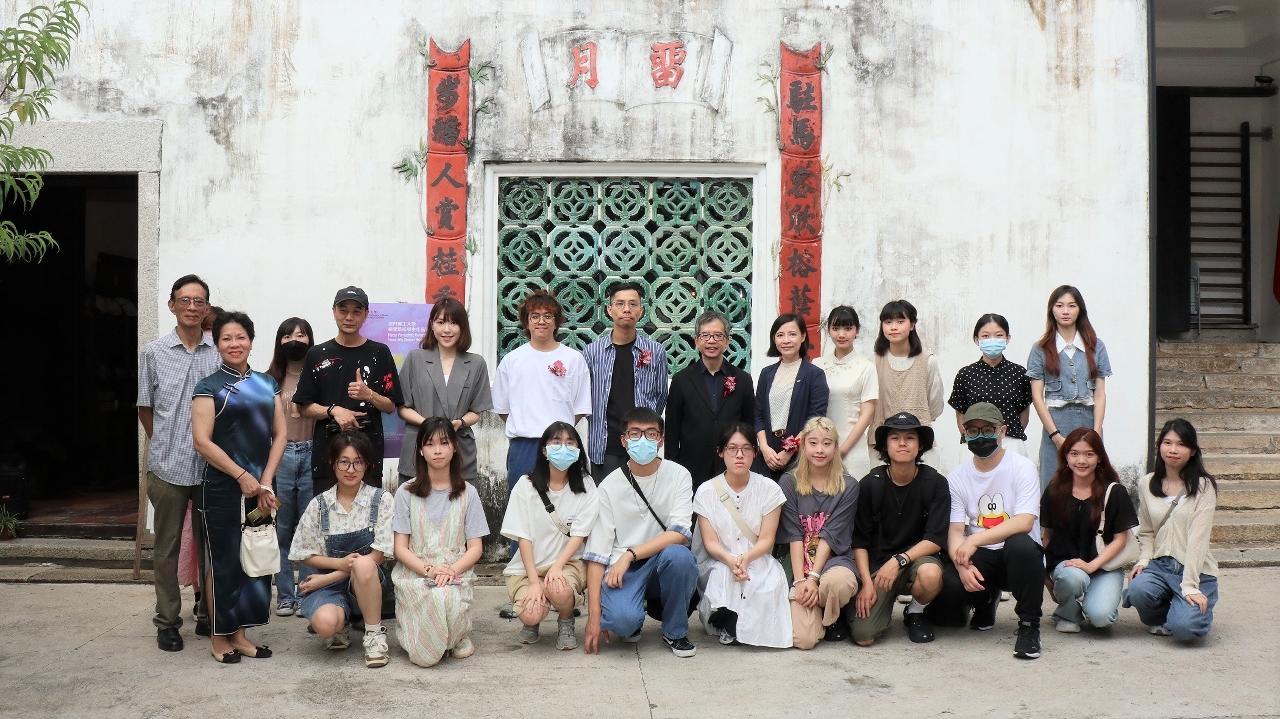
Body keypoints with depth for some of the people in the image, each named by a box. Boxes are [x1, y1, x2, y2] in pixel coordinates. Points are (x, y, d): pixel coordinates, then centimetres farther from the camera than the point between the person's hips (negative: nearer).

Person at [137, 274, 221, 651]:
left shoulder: (219, 354, 4)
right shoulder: (154, 352, 3)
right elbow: (145, 408, 10)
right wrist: (166, 446, 8)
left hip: (211, 465, 1)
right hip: (168, 466, -1)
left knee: (211, 544, 9)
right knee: (167, 546, 6)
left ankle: (208, 615, 22)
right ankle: (167, 622, 16)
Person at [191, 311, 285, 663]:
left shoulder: (267, 384, 11)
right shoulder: (209, 386, -3)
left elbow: (280, 433, 7)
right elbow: (202, 441, -11)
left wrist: (265, 481, -5)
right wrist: (243, 476, -14)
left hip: (261, 488, 5)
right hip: (223, 489, -5)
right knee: (224, 562, 1)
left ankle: (239, 633, 19)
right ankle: (219, 637, 13)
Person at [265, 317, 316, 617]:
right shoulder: (271, 380, 8)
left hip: (311, 454, -1)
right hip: (279, 455, 1)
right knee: (282, 530, 5)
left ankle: (307, 595, 10)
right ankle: (285, 595, 13)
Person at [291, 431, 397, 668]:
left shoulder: (381, 500, -5)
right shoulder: (319, 505, 0)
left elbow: (377, 556, -9)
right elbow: (305, 556, 3)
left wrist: (327, 578, -14)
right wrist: (340, 563, -18)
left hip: (368, 583, -1)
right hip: (327, 585, 1)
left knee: (363, 564, -36)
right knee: (325, 623, -32)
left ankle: (375, 635, -16)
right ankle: (340, 625, 8)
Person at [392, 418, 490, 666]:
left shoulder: (467, 493, 8)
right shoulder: (407, 494, 5)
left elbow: (475, 547, 5)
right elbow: (400, 548, 2)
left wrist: (452, 570, -15)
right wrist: (429, 570, -16)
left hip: (456, 575, 1)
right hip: (414, 575, -1)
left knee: (447, 597, -37)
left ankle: (458, 637, -1)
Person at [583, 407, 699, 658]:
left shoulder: (678, 475, -3)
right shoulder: (610, 486, -2)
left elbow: (680, 533, -15)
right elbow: (596, 553, -6)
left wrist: (631, 554, -25)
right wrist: (594, 615, -13)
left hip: (665, 563, 1)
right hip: (623, 570, -1)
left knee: (678, 555, -34)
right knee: (622, 619, -32)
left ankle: (675, 631, -7)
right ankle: (635, 619, 9)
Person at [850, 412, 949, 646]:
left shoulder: (935, 483, -8)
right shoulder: (870, 484, -6)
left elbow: (936, 539, -12)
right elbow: (859, 541, -2)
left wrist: (899, 560, -25)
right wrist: (867, 582, -13)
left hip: (918, 557, 0)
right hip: (877, 563, 0)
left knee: (931, 574, -38)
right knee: (863, 637, -19)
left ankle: (916, 613, -2)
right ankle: (884, 605, 17)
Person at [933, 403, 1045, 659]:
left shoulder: (1022, 467, -8)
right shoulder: (957, 477, 3)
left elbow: (1024, 522, -21)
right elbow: (955, 530, -3)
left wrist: (975, 540, -30)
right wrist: (962, 564, -25)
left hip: (1018, 556, -3)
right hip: (979, 558, 3)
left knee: (1020, 544, -38)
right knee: (948, 583, -28)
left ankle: (1029, 625, -17)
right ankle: (986, 602, 12)